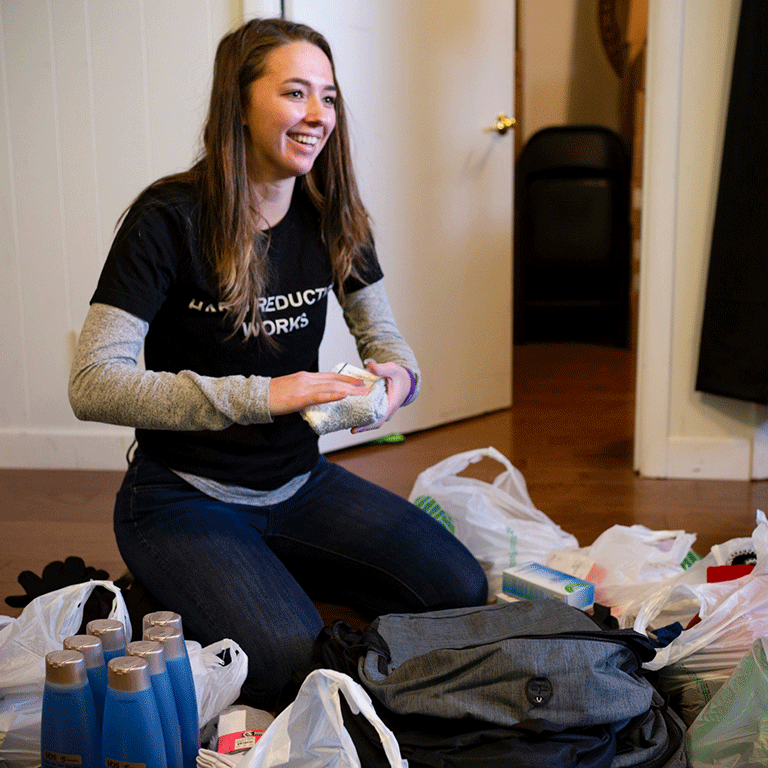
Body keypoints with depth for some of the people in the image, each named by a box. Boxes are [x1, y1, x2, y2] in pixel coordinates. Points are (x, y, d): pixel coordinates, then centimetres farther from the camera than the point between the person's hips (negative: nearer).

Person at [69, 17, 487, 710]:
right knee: (290, 657, -27)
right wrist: (259, 396, -34)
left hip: (300, 483, 6)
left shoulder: (332, 218, 0)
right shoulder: (170, 218, -17)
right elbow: (93, 383, -24)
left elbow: (384, 337, 7)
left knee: (460, 590, -8)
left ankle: (273, 568, 13)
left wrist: (396, 377, -20)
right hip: (184, 497, -5)